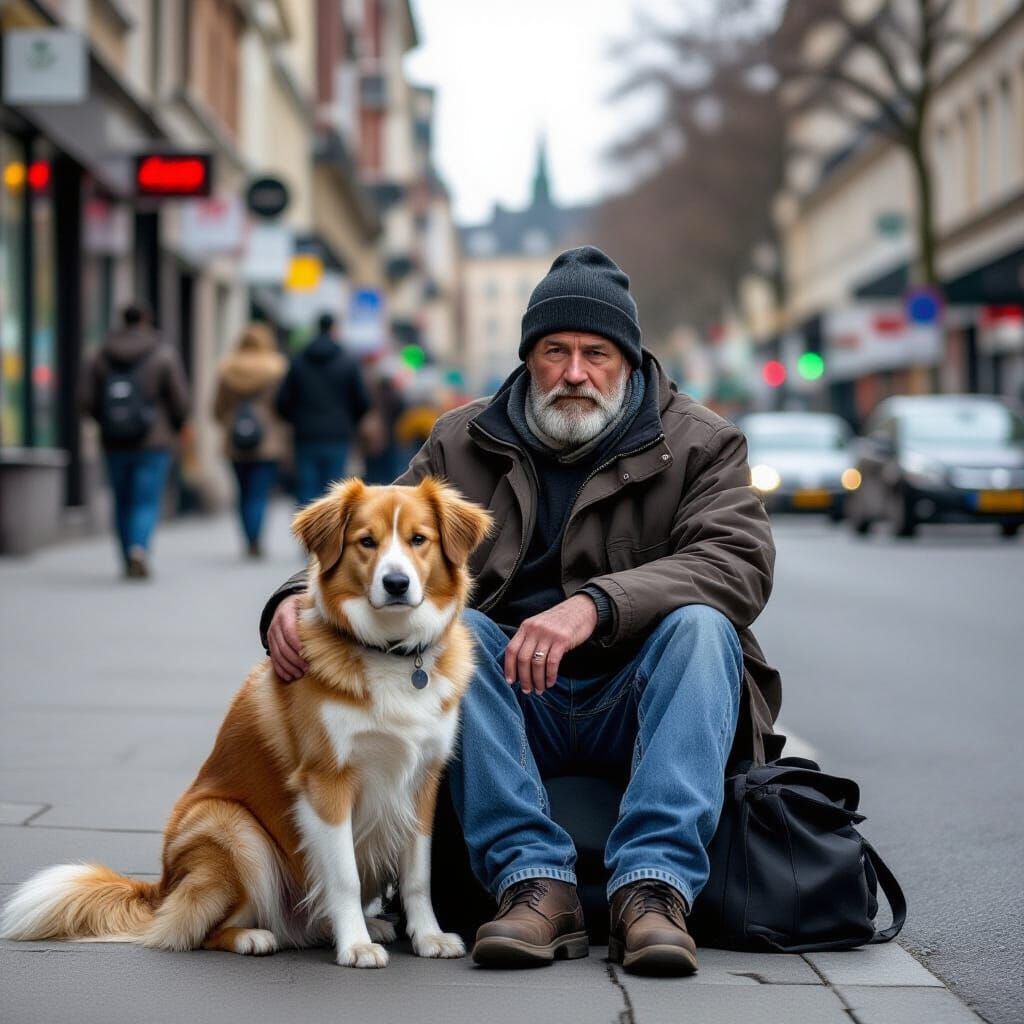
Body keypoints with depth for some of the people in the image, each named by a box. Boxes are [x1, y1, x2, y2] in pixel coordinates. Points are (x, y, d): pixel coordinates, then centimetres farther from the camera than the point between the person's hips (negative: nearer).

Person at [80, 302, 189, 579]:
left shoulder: (100, 356, 3)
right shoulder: (164, 355, -4)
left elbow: (87, 401, 0)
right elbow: (180, 400, -6)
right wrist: (174, 428, 13)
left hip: (115, 443, 3)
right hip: (154, 442, -3)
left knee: (123, 502, 14)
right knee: (147, 502, -2)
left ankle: (130, 562, 17)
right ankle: (139, 548, -26)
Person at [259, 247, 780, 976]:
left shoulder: (699, 443, 2)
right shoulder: (464, 444, 10)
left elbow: (740, 562, -16)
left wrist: (596, 604, -32)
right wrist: (301, 596, -21)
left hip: (642, 702, -1)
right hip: (514, 702, 2)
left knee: (700, 624, -29)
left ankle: (654, 886, -39)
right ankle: (536, 882, -34)